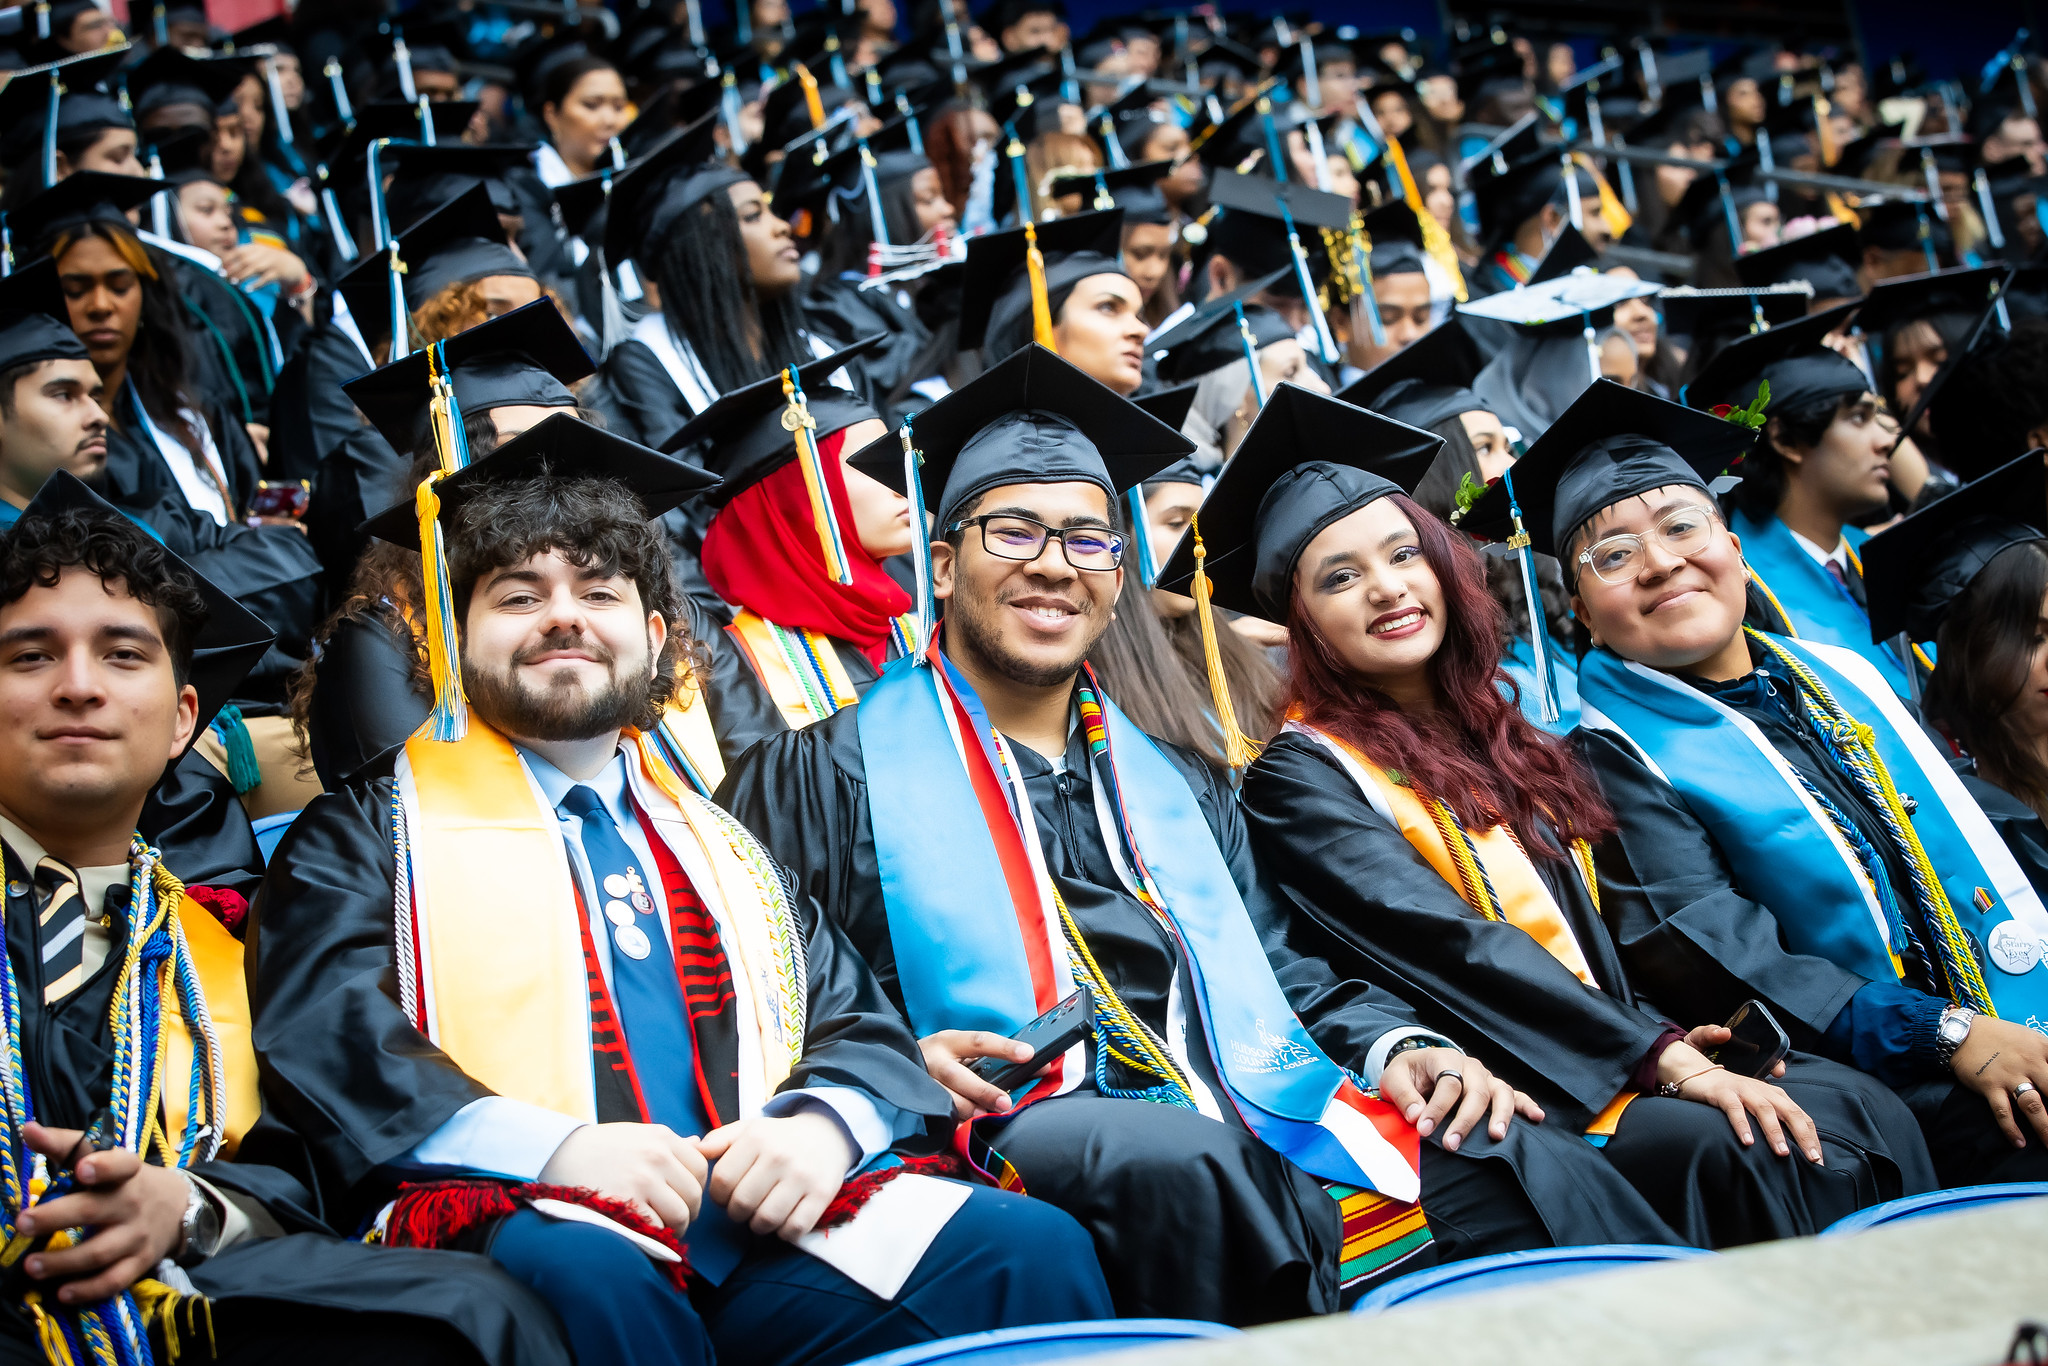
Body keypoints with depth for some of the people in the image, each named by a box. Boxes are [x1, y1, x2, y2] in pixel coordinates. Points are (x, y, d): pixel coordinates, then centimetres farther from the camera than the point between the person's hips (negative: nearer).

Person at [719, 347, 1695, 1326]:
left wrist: (1395, 1047, 4)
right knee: (1179, 1158, -37)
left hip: (1272, 1139, 5)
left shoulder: (1176, 786, 28)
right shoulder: (830, 775, 11)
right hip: (1023, 1148, -4)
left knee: (1519, 1155, -21)